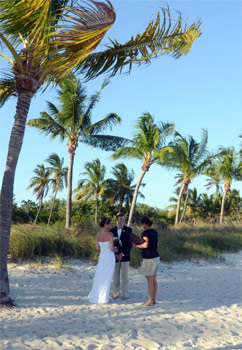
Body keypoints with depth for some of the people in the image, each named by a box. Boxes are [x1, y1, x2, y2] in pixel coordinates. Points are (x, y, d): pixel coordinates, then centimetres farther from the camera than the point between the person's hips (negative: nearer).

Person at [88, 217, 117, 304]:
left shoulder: (98, 234, 2)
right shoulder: (110, 234, -16)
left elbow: (97, 247, 6)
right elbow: (111, 248, -19)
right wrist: (116, 250, 3)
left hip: (101, 257, 5)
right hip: (109, 257, -5)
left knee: (99, 277, 16)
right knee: (107, 278, 4)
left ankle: (95, 296, 19)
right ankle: (103, 298, 7)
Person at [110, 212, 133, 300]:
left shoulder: (128, 230, -1)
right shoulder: (112, 230, 5)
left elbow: (130, 244, -5)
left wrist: (122, 254, -11)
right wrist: (115, 254, -7)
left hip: (125, 256, -2)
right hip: (115, 256, 2)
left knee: (125, 276, 1)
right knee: (115, 276, 5)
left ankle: (125, 294, 8)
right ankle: (116, 293, 15)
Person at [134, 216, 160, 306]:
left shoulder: (146, 232, -17)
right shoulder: (154, 231, 10)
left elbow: (145, 245, -28)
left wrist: (136, 245, -9)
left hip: (149, 259, -9)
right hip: (156, 257, 9)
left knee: (149, 281, -1)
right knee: (154, 280, 12)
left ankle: (150, 301, 5)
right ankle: (154, 300, 17)